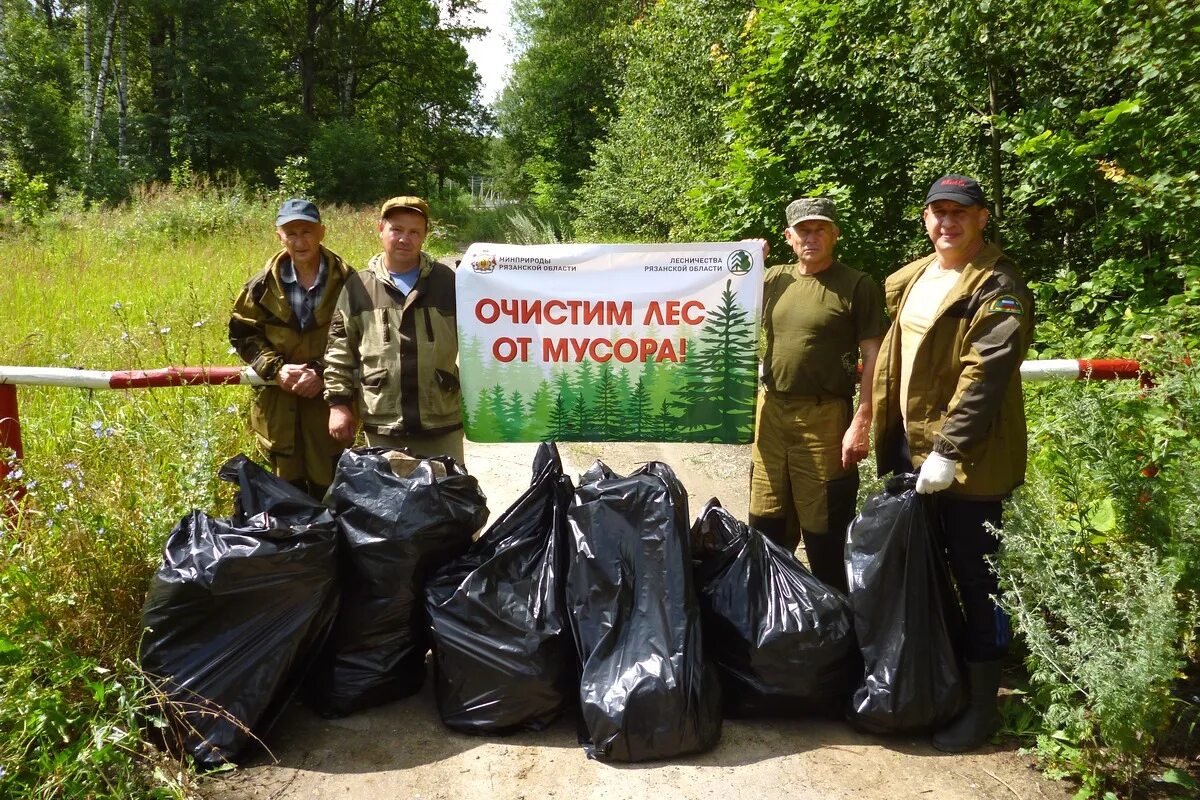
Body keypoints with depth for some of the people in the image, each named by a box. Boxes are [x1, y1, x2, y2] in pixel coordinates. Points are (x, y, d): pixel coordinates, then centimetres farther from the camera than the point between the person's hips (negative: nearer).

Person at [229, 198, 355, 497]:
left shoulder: (346, 282, -8)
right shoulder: (264, 284, 1)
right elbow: (242, 333, 6)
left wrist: (322, 372, -16)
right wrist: (276, 368, -8)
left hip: (328, 399, -2)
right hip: (277, 402, 3)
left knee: (328, 488, 6)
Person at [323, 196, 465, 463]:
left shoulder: (446, 282, 2)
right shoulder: (358, 287, 4)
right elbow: (340, 348, 5)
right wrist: (338, 402, -2)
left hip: (442, 424, 0)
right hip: (382, 427, 1)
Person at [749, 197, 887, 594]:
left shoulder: (857, 286, -5)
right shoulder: (773, 279, 10)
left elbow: (874, 358, -8)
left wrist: (860, 424, -15)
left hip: (823, 417, -5)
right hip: (771, 412, 5)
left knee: (823, 532, 3)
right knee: (766, 526, 15)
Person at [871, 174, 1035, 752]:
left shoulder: (998, 288, -12)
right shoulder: (911, 279, 13)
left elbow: (983, 377, -20)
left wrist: (948, 451, -24)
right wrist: (883, 434, 16)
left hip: (965, 460, -8)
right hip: (908, 450, 8)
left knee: (973, 578, 3)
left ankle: (980, 703, 17)